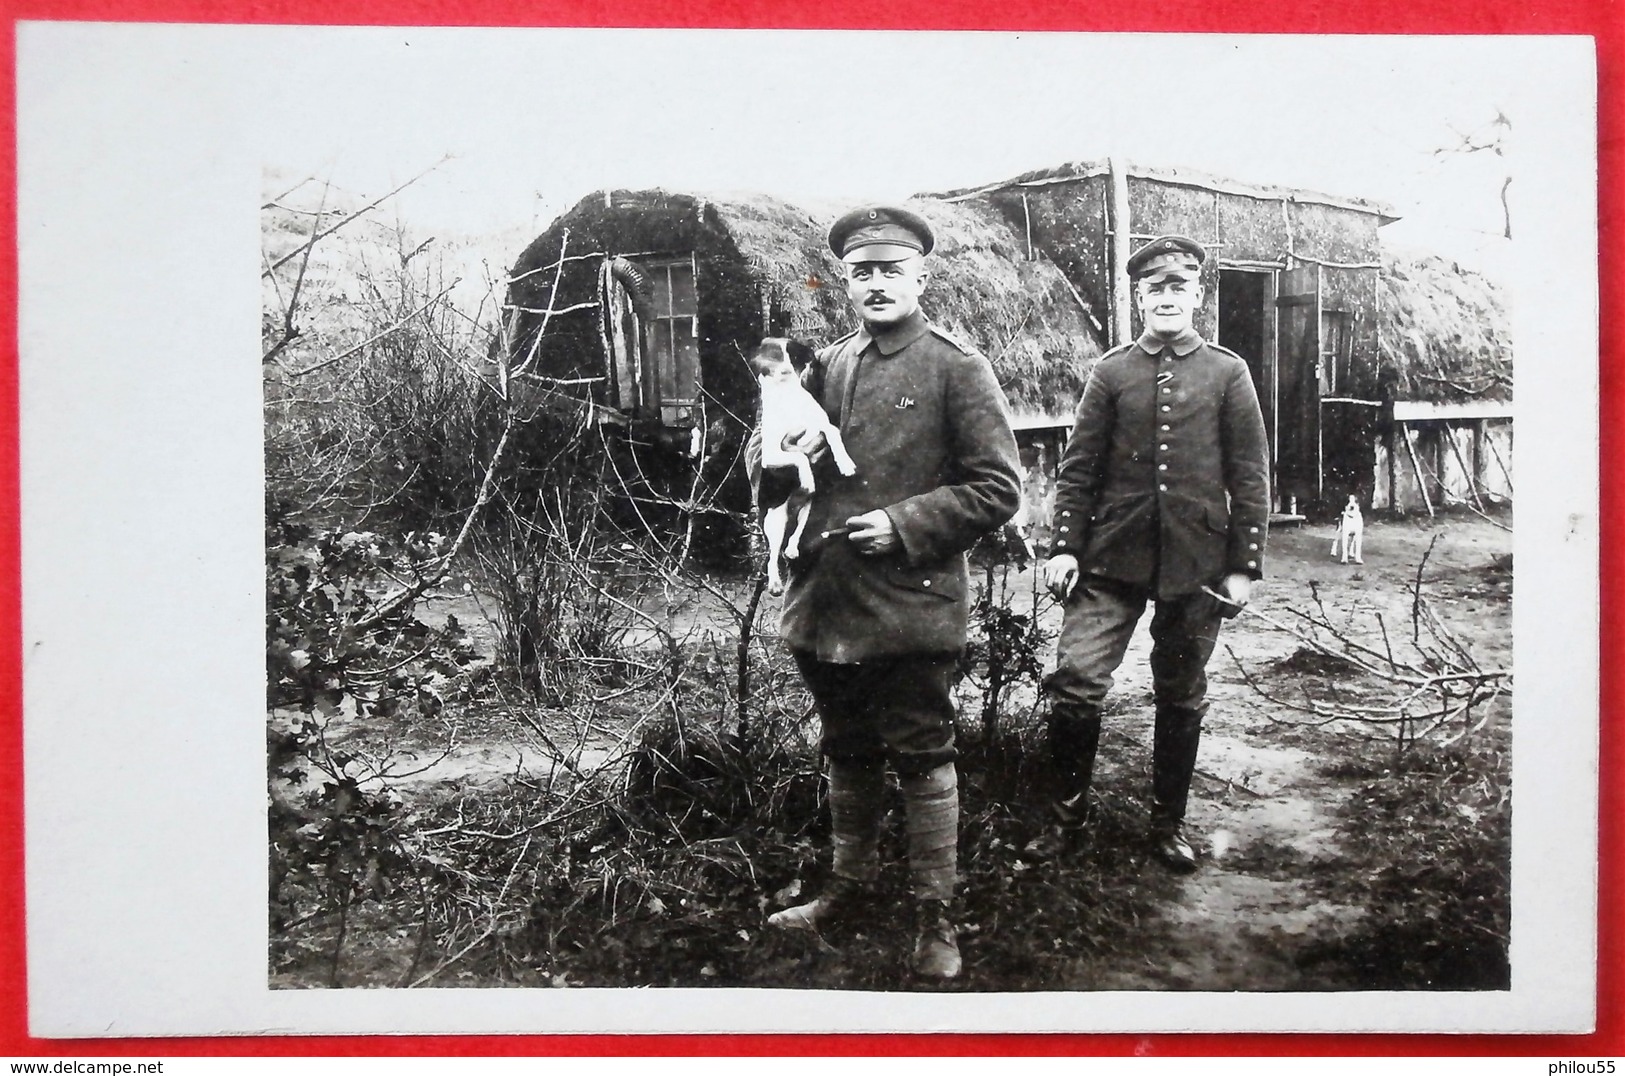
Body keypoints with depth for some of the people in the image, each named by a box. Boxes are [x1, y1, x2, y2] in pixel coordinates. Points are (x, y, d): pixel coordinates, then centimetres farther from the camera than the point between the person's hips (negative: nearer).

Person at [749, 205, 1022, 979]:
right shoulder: (824, 369, 11)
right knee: (848, 754, 20)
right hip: (826, 603, 5)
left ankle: (935, 914, 16)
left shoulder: (958, 369, -4)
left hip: (912, 604, -5)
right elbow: (759, 463, 16)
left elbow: (997, 489, -8)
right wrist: (782, 452, -7)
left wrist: (904, 524, -17)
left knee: (922, 759, 4)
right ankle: (850, 882, 37)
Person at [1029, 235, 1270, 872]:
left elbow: (1250, 479, 4)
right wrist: (1063, 547, -4)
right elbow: (1078, 468, 5)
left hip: (1195, 564, 0)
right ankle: (1069, 813, 7)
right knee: (1075, 679, -11)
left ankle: (1169, 822, 26)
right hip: (1113, 557, 0)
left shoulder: (1227, 374, 4)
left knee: (1181, 698, 10)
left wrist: (1244, 564, -1)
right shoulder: (1110, 373, 6)